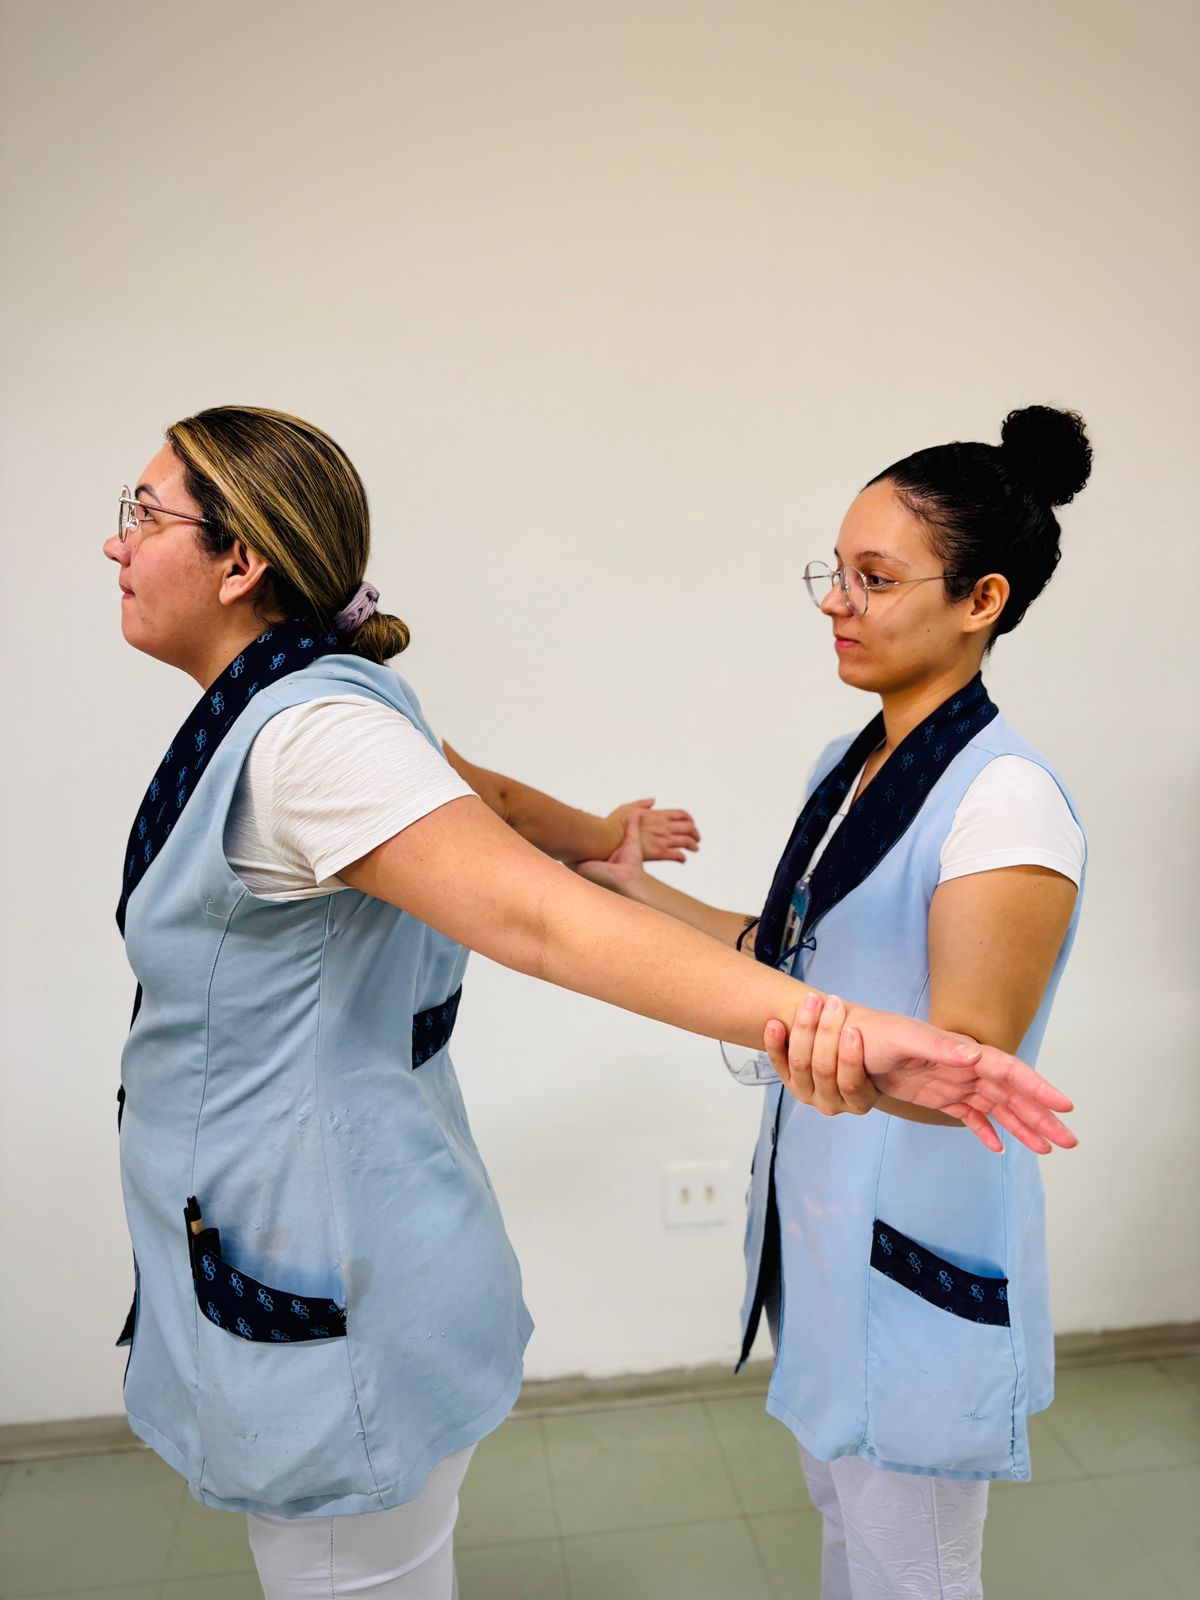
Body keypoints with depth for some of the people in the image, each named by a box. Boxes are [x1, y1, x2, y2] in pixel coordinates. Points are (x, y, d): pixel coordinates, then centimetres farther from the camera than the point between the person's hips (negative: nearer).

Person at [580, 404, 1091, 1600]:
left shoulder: (1007, 801, -23)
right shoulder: (846, 768, 4)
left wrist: (862, 1058, -49)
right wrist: (632, 884, 14)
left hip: (923, 1261, -8)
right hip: (818, 1224, 8)